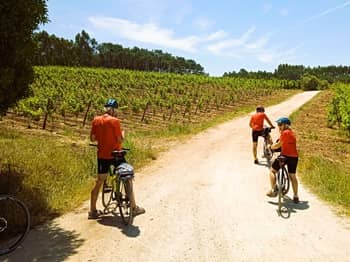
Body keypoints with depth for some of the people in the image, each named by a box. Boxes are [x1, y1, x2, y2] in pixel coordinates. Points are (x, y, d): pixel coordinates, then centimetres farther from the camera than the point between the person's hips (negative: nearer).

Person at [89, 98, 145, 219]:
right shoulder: (115, 121, -14)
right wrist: (122, 132, 6)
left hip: (102, 155, 4)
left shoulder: (96, 120, 0)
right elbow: (120, 139, -13)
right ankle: (134, 208, 17)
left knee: (99, 182, 14)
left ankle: (93, 211, 18)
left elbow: (92, 138, 3)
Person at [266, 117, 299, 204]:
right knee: (292, 176, 18)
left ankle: (273, 190, 2)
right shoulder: (292, 132, 16)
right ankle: (296, 196, 19)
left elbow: (278, 145, -12)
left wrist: (271, 147, 3)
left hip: (285, 155, -8)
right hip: (294, 157, 8)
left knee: (272, 170, 8)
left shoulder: (285, 132, -10)